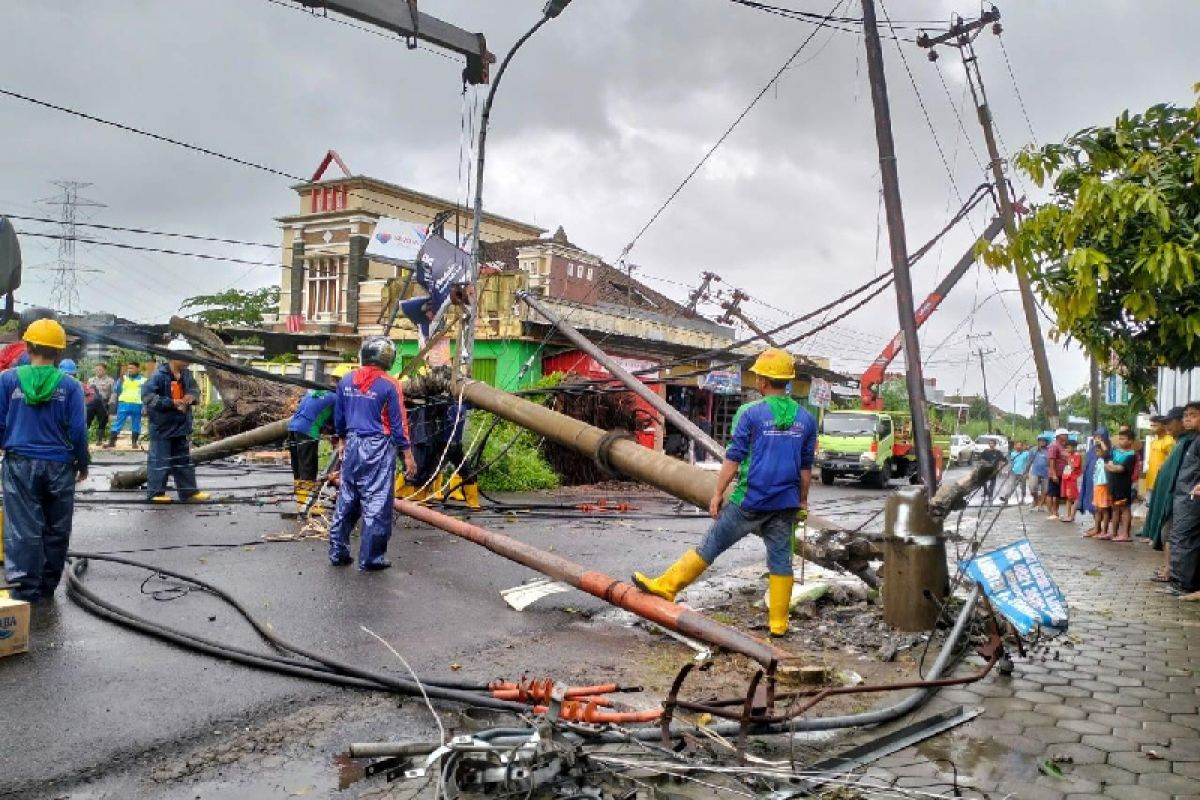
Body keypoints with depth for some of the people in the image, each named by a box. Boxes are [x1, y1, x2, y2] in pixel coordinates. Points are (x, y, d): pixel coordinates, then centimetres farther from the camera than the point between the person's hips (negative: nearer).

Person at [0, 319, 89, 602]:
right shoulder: (70, 386, -5)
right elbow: (78, 430, -4)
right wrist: (83, 464, 9)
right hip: (59, 466, 0)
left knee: (23, 528, 3)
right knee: (56, 530, 11)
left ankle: (25, 589, 1)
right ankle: (47, 586, 19)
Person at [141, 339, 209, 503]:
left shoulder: (186, 374, 4)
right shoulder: (159, 375, -19)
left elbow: (195, 388, 20)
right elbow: (147, 395, -24)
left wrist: (192, 396, -4)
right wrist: (171, 403, -26)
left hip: (181, 426, 8)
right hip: (162, 427, -8)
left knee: (184, 459, 14)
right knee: (159, 460, -1)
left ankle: (189, 491, 23)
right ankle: (155, 493, 9)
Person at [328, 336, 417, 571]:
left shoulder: (346, 382, 4)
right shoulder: (389, 386, -11)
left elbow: (338, 417, 13)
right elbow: (398, 424, -9)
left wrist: (342, 441, 28)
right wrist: (408, 455, -3)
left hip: (353, 445, 6)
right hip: (378, 447, -5)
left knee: (346, 499, 15)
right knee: (376, 504, 1)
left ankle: (338, 552, 21)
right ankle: (371, 559, 4)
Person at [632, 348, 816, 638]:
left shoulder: (751, 413, -10)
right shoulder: (806, 419, 5)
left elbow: (734, 458, -9)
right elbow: (806, 467, 11)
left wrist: (718, 493, -1)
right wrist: (802, 500, 20)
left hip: (750, 500, -4)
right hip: (785, 504, 4)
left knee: (711, 545, 5)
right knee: (780, 559, 10)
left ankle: (666, 586, 16)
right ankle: (778, 623, 14)